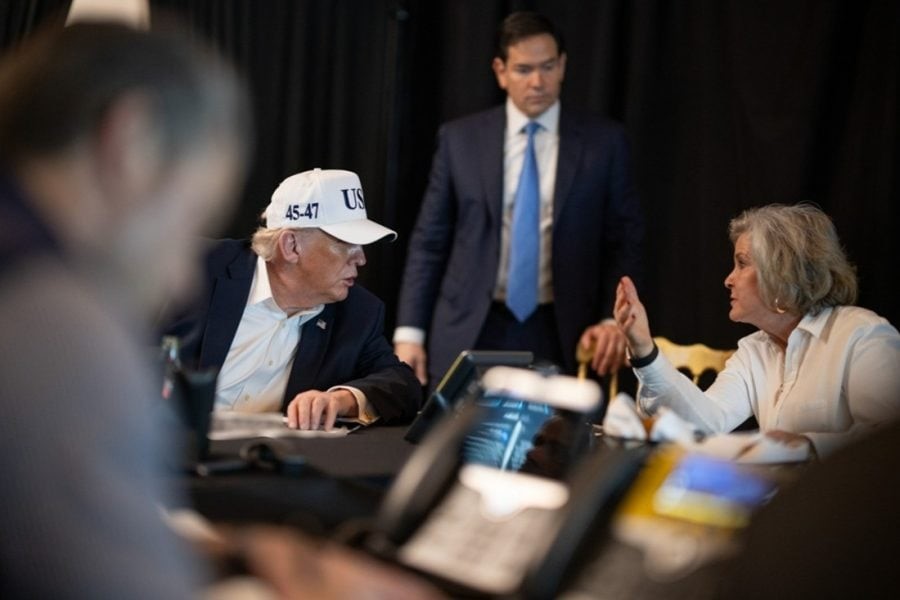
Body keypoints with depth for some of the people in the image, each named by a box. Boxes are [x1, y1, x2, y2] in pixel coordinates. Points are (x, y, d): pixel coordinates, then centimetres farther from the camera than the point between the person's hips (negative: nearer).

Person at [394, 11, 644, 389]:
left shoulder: (603, 142, 3)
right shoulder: (460, 139, 5)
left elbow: (624, 241, 6)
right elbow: (429, 241, 6)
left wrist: (613, 319, -8)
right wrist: (410, 332, -1)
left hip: (558, 336, 0)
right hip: (469, 334, 1)